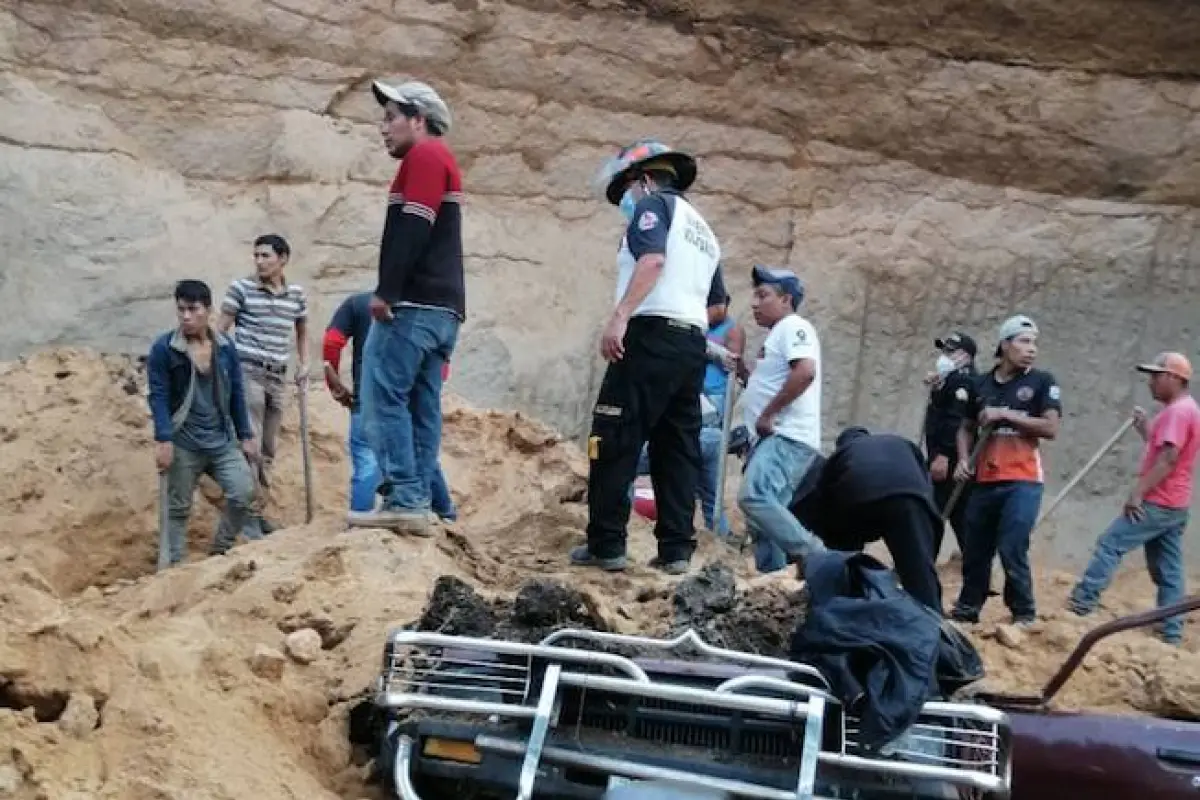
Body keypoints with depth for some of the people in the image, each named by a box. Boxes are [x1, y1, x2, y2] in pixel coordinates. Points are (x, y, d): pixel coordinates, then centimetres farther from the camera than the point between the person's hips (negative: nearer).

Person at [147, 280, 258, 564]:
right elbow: (158, 397, -10)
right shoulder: (163, 348, -9)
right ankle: (176, 564, 18)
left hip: (222, 441, 3)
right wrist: (163, 440, -17)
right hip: (183, 444, -3)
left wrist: (246, 436, 9)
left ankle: (222, 549, 14)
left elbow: (237, 394, 9)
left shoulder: (226, 347, 3)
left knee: (244, 492, -7)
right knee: (179, 508, 5)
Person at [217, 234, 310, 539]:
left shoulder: (297, 293, 9)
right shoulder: (241, 288, -4)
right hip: (247, 371, -5)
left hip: (276, 377, 6)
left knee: (269, 449, 10)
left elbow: (302, 331, 24)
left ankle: (257, 512, 20)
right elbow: (221, 329, -3)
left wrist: (304, 365, 13)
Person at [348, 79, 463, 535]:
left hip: (414, 304, -10)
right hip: (440, 307, 10)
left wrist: (386, 290, -20)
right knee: (422, 407, 6)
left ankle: (402, 501, -16)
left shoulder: (426, 155, -4)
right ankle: (417, 505, 4)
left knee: (384, 398, -12)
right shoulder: (436, 161, 26)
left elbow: (413, 230, -17)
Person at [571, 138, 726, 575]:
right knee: (677, 449, 8)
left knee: (613, 443, -7)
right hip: (693, 346, 9)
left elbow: (653, 260, -17)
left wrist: (619, 317, -25)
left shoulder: (653, 205, 3)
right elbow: (718, 305, 28)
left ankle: (606, 545, -9)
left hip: (652, 336, -8)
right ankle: (676, 549, 4)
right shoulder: (703, 230, 28)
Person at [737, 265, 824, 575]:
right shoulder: (778, 334, 25)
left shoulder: (793, 327, -5)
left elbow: (806, 372, -22)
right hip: (772, 438, 11)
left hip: (788, 438, -11)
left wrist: (767, 414, -18)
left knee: (754, 497, -26)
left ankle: (815, 558, -25)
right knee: (764, 506, 6)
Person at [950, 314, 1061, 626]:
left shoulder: (1042, 381, 1)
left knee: (1012, 551, -10)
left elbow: (1050, 428, -9)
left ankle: (1024, 615, 2)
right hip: (984, 481, 4)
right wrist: (964, 460, 3)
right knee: (975, 551, 10)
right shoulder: (981, 384, 11)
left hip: (1023, 482, -4)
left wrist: (1005, 414, -12)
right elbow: (966, 428, 20)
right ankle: (967, 609, 23)